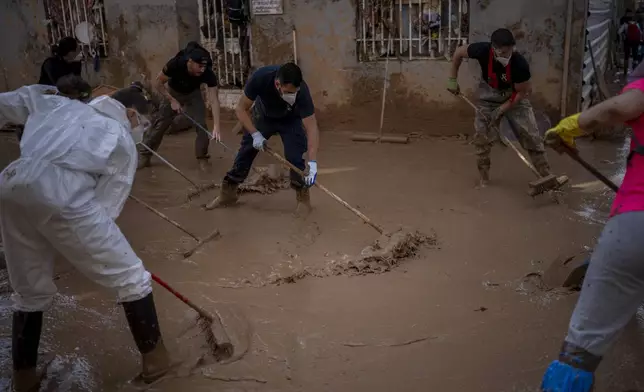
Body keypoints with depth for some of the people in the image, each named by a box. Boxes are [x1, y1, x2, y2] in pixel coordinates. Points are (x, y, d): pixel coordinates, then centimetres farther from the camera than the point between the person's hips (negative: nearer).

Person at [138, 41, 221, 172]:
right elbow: (158, 83, -21)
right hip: (173, 92, 0)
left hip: (193, 94, 1)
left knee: (201, 125, -16)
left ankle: (202, 158, 0)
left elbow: (214, 100, -39)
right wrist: (172, 100, -27)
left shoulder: (208, 74, -35)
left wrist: (216, 126, -48)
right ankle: (144, 156, 13)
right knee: (160, 124, 0)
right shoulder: (176, 64, -37)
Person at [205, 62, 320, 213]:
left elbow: (312, 128, -39)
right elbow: (241, 109, -24)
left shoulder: (301, 90, -39)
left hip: (291, 119, -1)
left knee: (294, 156, -19)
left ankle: (303, 196, -1)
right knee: (246, 151, 0)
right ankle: (228, 193, 16)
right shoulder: (260, 78, -38)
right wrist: (255, 134, -34)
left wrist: (313, 163, -48)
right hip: (263, 115, 1)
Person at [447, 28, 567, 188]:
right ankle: (484, 178, 15)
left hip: (515, 98, -1)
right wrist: (453, 79, -8)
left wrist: (502, 109, -21)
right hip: (489, 98, 1)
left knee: (532, 137, -5)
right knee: (482, 138, -2)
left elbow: (522, 92, -19)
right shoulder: (482, 51, -31)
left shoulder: (520, 64, -34)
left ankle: (547, 176, 4)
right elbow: (459, 52, -10)